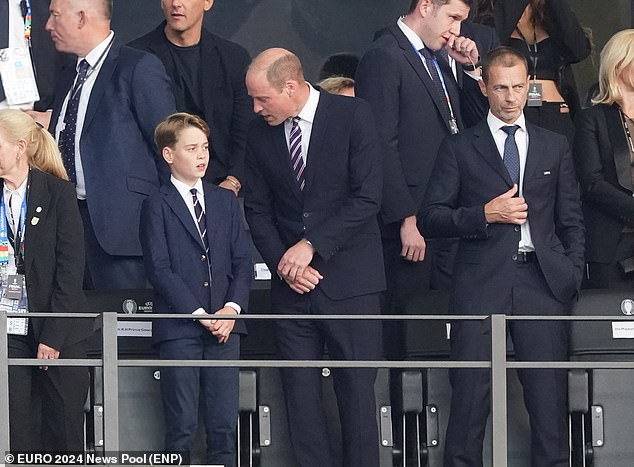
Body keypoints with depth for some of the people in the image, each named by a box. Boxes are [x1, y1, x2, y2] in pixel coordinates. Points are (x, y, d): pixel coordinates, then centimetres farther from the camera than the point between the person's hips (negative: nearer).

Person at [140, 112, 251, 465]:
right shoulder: (157, 206, 2)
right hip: (179, 329, -3)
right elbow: (160, 270, -6)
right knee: (182, 426, -2)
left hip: (224, 326, 4)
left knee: (225, 424, 0)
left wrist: (232, 308, -6)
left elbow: (243, 262, 11)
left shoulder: (226, 201, 15)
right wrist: (200, 314, -12)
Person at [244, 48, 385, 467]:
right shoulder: (260, 134, 7)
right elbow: (257, 209, 11)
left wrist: (311, 245, -14)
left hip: (348, 278, -4)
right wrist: (283, 264, -4)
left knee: (357, 390, -2)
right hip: (292, 286, 4)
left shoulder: (352, 115, -6)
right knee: (301, 394, 2)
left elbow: (367, 197, -11)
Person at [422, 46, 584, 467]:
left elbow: (572, 222, 17)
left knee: (550, 395, -3)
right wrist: (485, 214, -9)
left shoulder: (555, 147, 16)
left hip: (542, 279, 2)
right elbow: (433, 216, 5)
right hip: (481, 282, -1)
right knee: (471, 393, -4)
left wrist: (573, 274, 5)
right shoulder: (459, 148, 10)